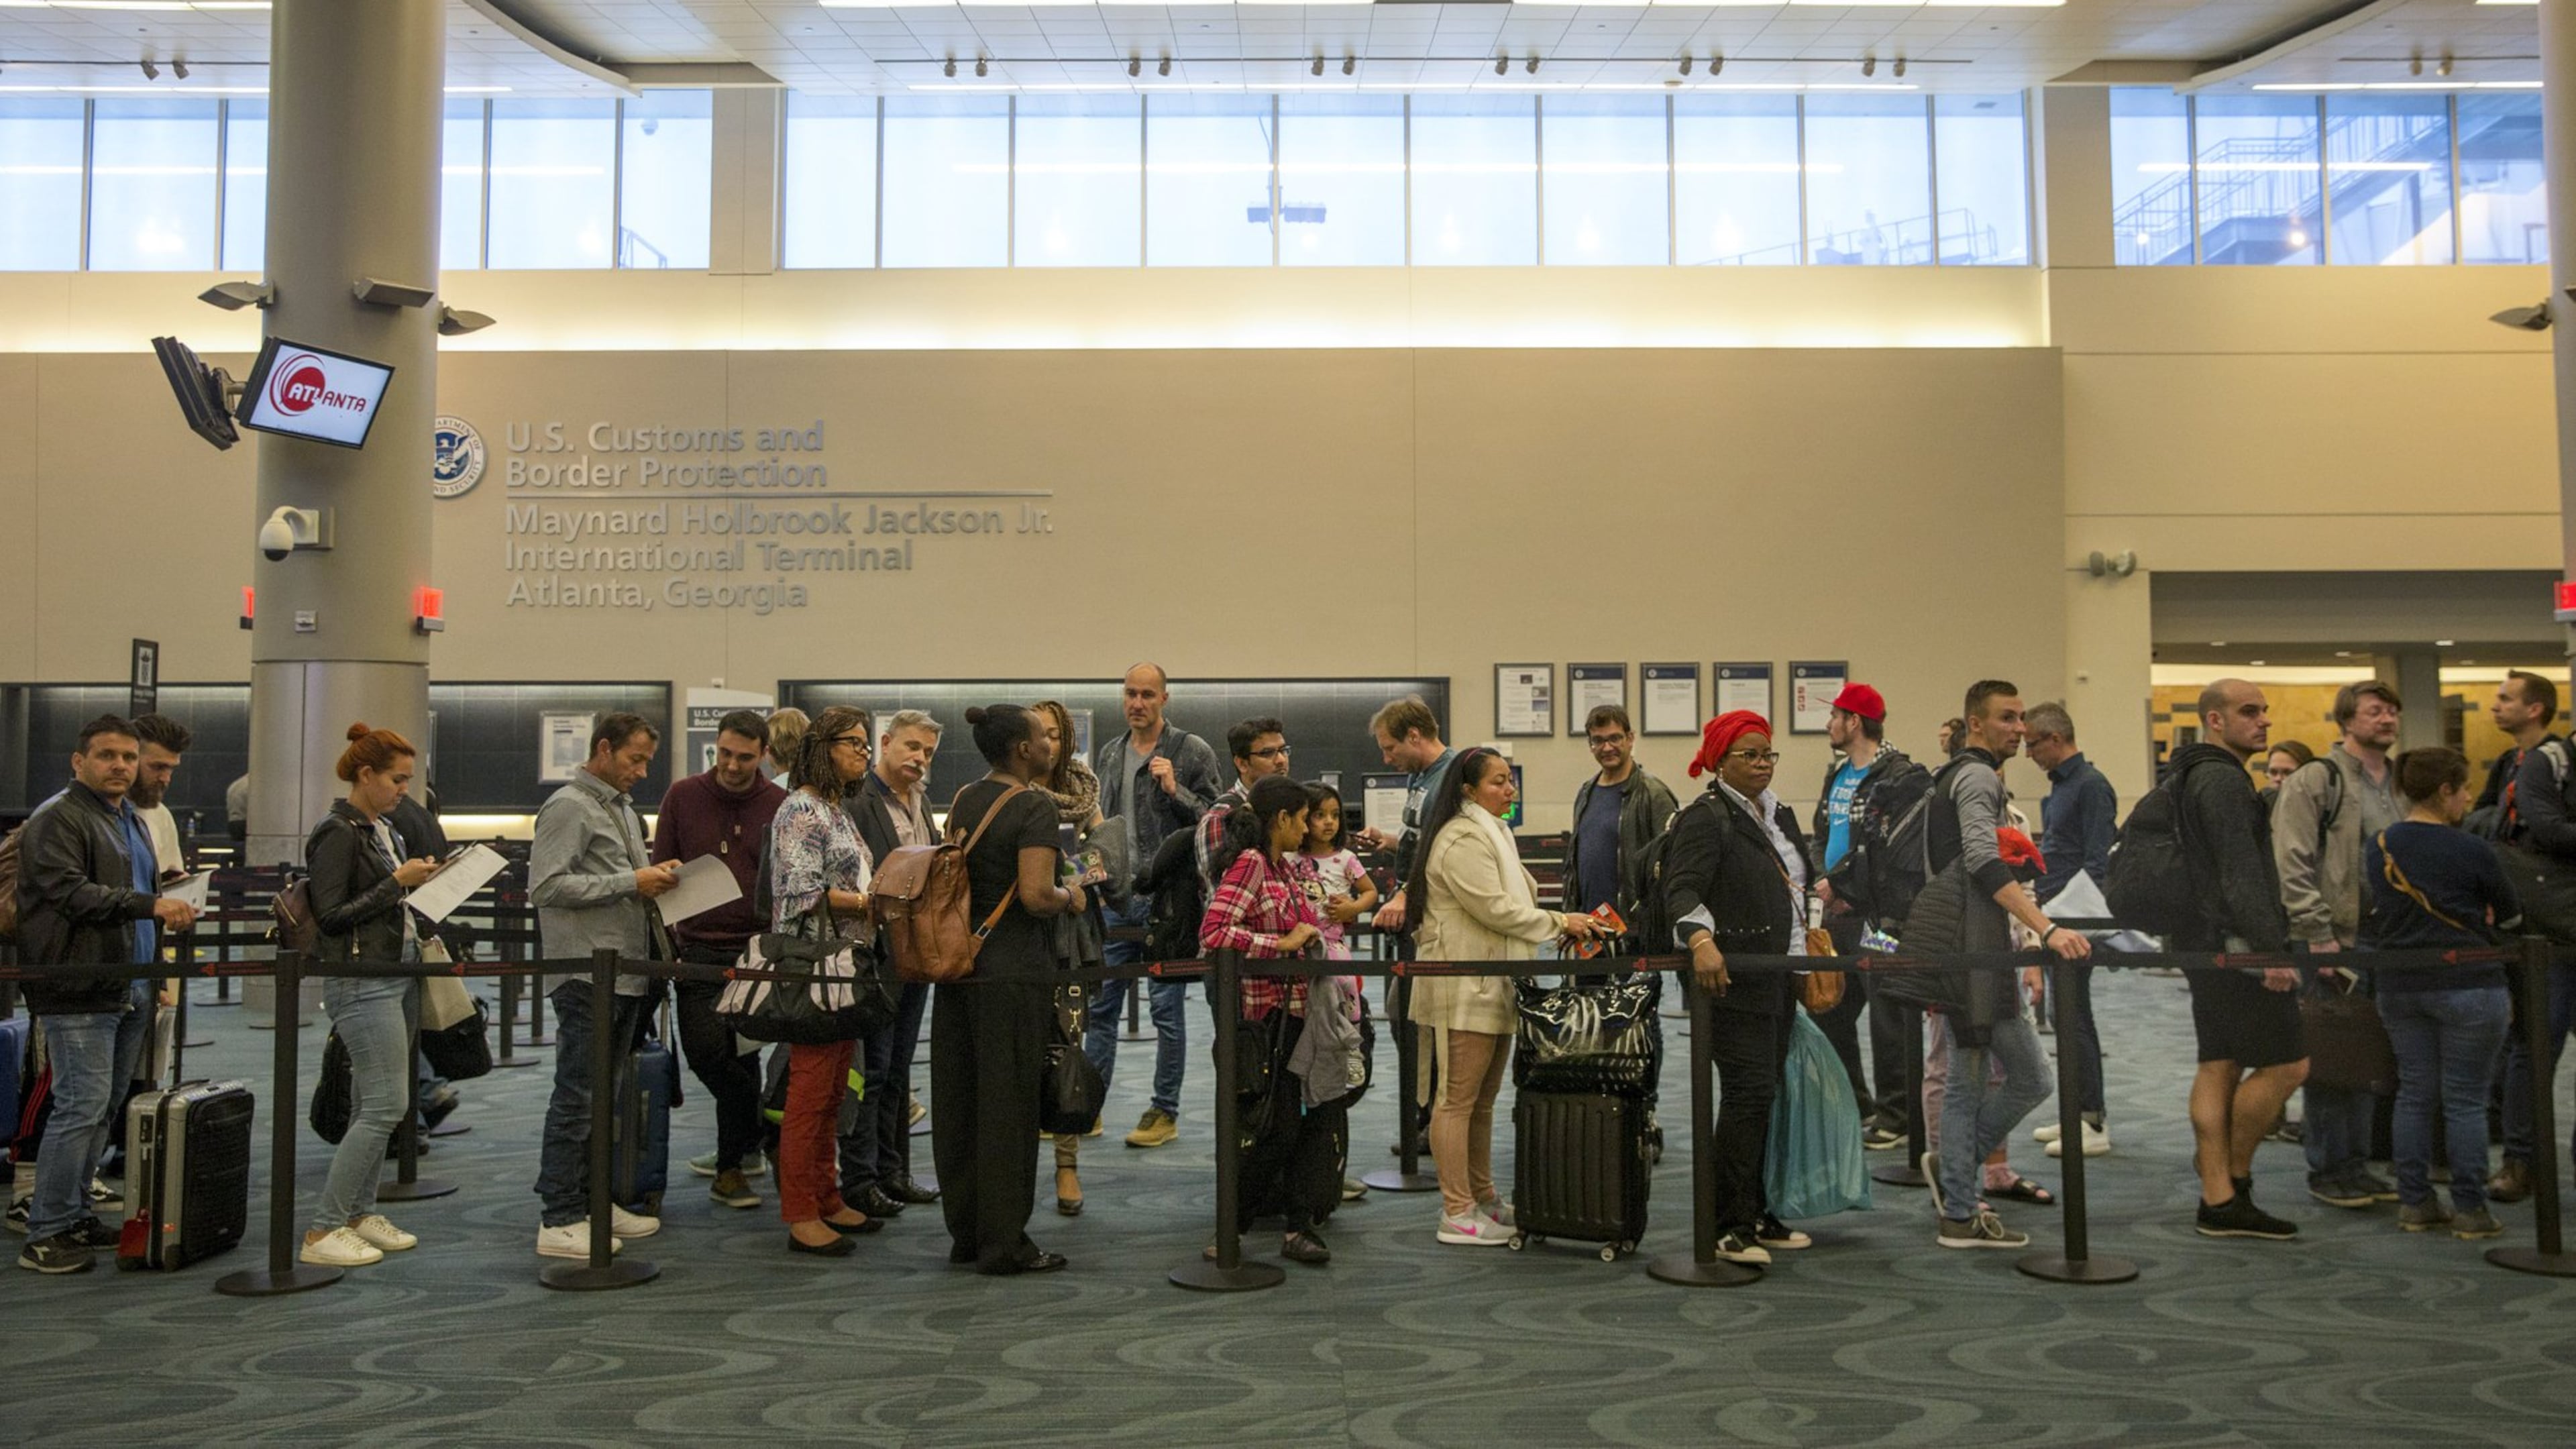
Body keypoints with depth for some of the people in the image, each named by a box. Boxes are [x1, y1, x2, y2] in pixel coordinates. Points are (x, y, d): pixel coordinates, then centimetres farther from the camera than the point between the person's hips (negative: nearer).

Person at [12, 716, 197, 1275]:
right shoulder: (57, 819, -8)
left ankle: (75, 1215, 21)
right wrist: (150, 906, -24)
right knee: (83, 1107, -9)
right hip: (80, 992, -9)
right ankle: (45, 1234, -2)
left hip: (128, 991, 9)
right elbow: (70, 892, -20)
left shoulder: (131, 821, 21)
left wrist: (170, 913, 17)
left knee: (102, 1109, 12)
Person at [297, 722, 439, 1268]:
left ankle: (360, 1214, 20)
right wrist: (398, 881, -17)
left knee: (372, 1107, 12)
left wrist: (423, 879, 9)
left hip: (399, 977, 9)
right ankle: (323, 1232, -5)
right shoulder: (339, 833, -12)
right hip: (361, 983, -9)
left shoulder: (384, 829, 15)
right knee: (387, 1105, -12)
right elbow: (331, 915, -16)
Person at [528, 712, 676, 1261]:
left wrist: (656, 876, 8)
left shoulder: (624, 810, 20)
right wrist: (630, 882, -17)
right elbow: (546, 886, -18)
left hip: (626, 971, 9)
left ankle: (594, 1200, 22)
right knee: (577, 1097, -5)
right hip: (587, 973, -9)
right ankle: (559, 1220, 0)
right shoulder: (568, 807, -8)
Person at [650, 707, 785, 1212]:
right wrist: (665, 941, -4)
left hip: (754, 951, 0)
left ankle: (732, 1166, 23)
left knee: (740, 1058, 6)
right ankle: (750, 1143, 13)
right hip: (698, 950, 1)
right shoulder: (683, 796, 2)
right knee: (706, 1050, -10)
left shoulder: (780, 806, -1)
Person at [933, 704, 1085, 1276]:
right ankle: (1004, 1243, 7)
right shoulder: (1035, 806, -13)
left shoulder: (964, 800, 11)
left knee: (958, 1101, 12)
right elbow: (1036, 895, -23)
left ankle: (965, 1233, 23)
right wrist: (1070, 896, -2)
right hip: (1012, 967, -8)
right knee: (1007, 1105, 0)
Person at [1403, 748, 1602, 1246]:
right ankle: (1457, 1215, 0)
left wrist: (1562, 926, 11)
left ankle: (1483, 1199, 25)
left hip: (1493, 986, 11)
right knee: (1458, 1101, -5)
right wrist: (1561, 923, -12)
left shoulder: (1491, 833, 19)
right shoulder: (1462, 840, -16)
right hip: (1465, 986, -11)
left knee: (1483, 1100, 16)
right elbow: (1496, 909, -20)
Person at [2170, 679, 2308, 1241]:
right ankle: (2232, 1174, 6)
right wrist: (2272, 949, -23)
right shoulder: (2222, 779, -13)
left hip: (2207, 942, 11)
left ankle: (2219, 1203, 9)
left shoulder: (2191, 777, 19)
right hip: (2236, 944, -10)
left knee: (2219, 1067, 8)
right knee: (2287, 1065, -4)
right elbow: (2242, 874, -21)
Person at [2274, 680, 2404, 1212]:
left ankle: (2357, 1164, 22)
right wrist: (2318, 933, -17)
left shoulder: (2400, 786, 14)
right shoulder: (2314, 781, -6)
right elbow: (2293, 864, -13)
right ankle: (2327, 1169, 8)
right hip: (2331, 943, -7)